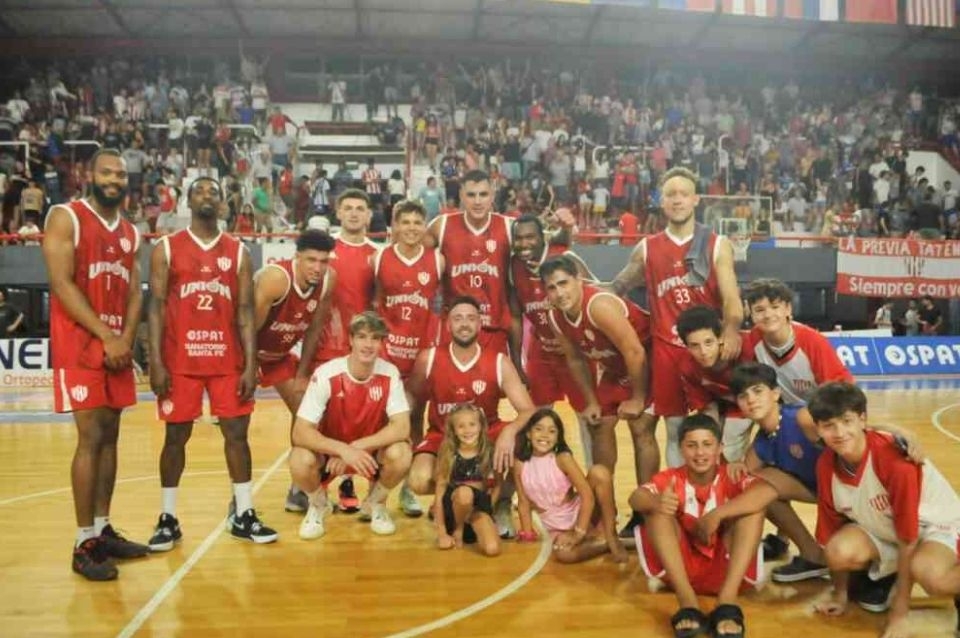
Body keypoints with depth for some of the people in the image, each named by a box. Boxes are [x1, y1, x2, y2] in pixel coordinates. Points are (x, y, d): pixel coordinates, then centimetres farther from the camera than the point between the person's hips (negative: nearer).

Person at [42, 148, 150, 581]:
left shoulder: (131, 233, 14)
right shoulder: (65, 218, -5)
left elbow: (135, 293, 10)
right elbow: (61, 284, -14)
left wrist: (126, 339, -6)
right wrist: (106, 336, -17)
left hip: (118, 346, 6)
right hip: (79, 345, -6)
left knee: (110, 436, 9)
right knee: (91, 438, -8)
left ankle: (103, 529, 19)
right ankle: (84, 543, 1)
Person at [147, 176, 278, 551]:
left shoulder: (238, 252, 7)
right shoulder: (167, 248, 3)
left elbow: (246, 311, 3)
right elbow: (156, 307, -1)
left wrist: (250, 364, -5)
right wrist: (156, 363, -9)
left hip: (228, 360, 2)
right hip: (180, 360, -1)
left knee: (236, 433, 3)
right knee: (176, 436, 6)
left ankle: (244, 516, 14)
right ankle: (168, 519, 19)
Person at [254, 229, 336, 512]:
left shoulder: (329, 280, -16)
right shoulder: (275, 277, -34)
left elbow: (314, 327, -3)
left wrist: (302, 373, 0)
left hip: (282, 352, 6)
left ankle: (298, 491, 20)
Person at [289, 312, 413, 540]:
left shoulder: (389, 374, -17)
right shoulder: (326, 374, -24)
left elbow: (402, 427, -23)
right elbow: (300, 433, -27)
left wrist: (357, 446, -32)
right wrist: (343, 449, -41)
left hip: (372, 449, 1)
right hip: (329, 449, -1)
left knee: (400, 455, -30)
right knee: (300, 461, -33)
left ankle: (375, 505, 4)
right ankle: (318, 506, 4)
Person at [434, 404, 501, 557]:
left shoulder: (489, 453, -3)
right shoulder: (448, 455, -6)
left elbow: (497, 486, 9)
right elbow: (440, 489, -6)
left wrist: (488, 509, -4)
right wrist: (441, 531, -8)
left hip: (480, 504, 1)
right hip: (453, 503, -1)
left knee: (492, 549, -25)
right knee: (465, 492, -37)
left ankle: (472, 527, 7)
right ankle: (457, 530, -7)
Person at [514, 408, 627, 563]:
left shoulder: (563, 458, -14)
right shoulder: (520, 464, -7)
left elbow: (588, 495, -18)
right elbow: (523, 502, 1)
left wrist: (579, 533, -23)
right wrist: (528, 535, -4)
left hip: (578, 515, -1)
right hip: (556, 527, 1)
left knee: (599, 472, -27)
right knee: (563, 553, -36)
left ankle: (611, 537, -14)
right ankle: (604, 542, -6)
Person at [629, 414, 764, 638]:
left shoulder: (731, 477, -5)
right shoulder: (671, 478, -4)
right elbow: (636, 497, -26)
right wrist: (656, 502, -51)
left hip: (724, 567, 0)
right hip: (681, 566, 1)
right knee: (658, 511, -23)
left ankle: (727, 601, -31)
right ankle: (688, 603, -33)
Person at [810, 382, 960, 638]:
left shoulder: (895, 458, -33)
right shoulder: (826, 465, -17)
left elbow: (908, 539, -27)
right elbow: (831, 535, -4)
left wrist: (899, 614, -24)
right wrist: (839, 594, 4)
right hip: (881, 529, 5)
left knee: (927, 572, -38)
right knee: (840, 550, -27)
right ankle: (882, 574, 8)